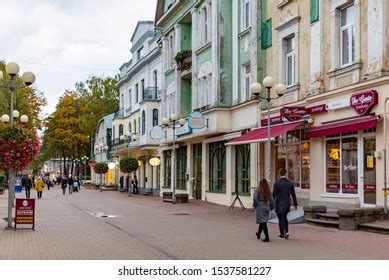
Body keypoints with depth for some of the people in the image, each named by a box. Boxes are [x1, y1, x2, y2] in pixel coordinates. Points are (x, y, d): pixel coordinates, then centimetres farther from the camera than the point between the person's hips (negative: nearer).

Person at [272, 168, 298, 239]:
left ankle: (282, 234, 9)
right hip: (287, 204, 4)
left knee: (281, 219, 5)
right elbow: (293, 195, 4)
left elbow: (274, 195, -10)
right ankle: (286, 231, 8)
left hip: (279, 205, -4)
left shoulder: (276, 183, -11)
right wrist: (295, 204, 13)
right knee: (285, 217, 20)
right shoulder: (290, 183, -1)